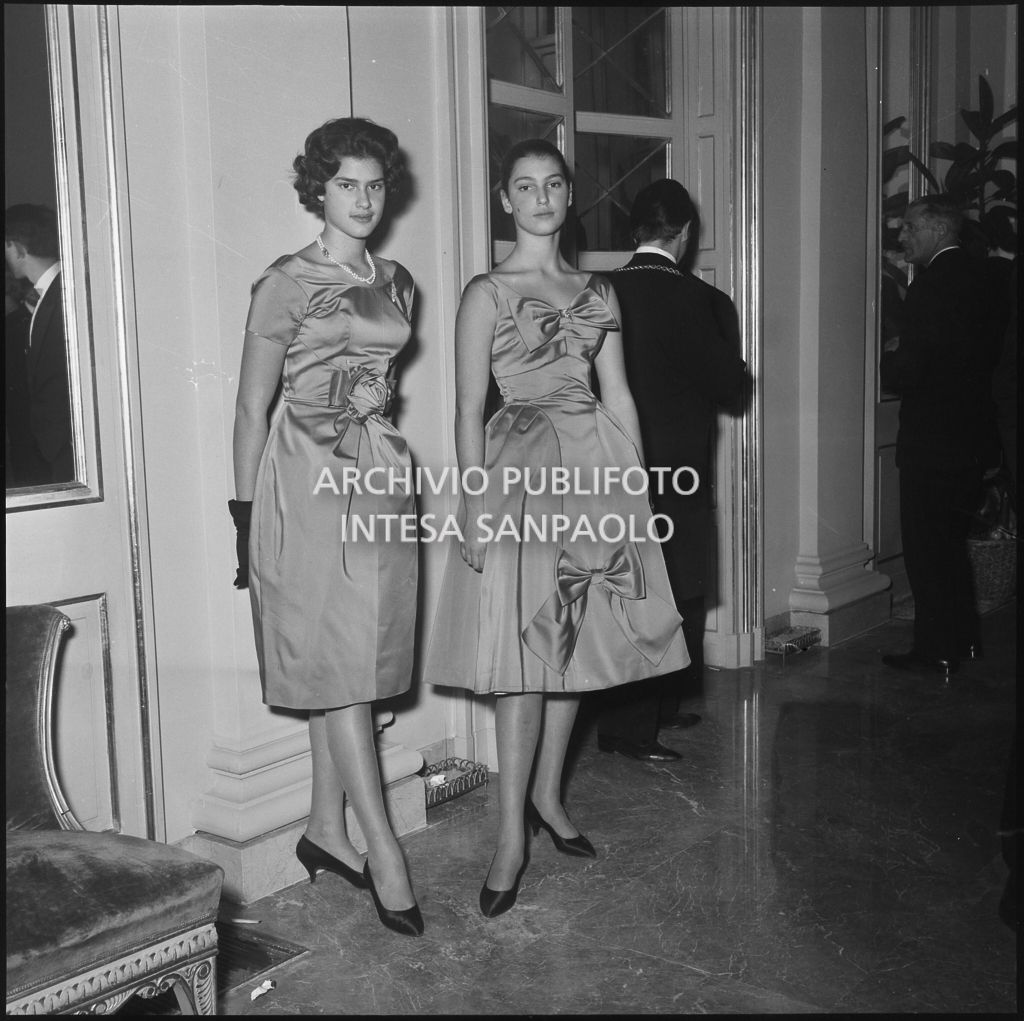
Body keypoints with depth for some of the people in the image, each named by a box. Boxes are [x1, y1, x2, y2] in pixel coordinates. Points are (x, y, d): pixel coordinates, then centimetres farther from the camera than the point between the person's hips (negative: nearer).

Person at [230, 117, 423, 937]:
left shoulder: (396, 282, 12)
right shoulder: (286, 284, -5)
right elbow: (253, 407, -4)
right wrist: (245, 514, -7)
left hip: (379, 472, 6)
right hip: (307, 477, -6)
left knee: (352, 662, 8)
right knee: (340, 661, -6)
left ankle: (327, 830, 20)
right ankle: (383, 847, -2)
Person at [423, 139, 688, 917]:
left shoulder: (598, 292, 13)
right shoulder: (488, 293, -1)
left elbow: (620, 397, 13)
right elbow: (470, 408, -6)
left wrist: (640, 487, 8)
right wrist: (477, 504, -14)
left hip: (595, 469, 5)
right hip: (521, 471, -5)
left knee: (580, 639, 9)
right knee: (526, 649, -8)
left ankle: (547, 793, 27)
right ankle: (513, 837, -1)